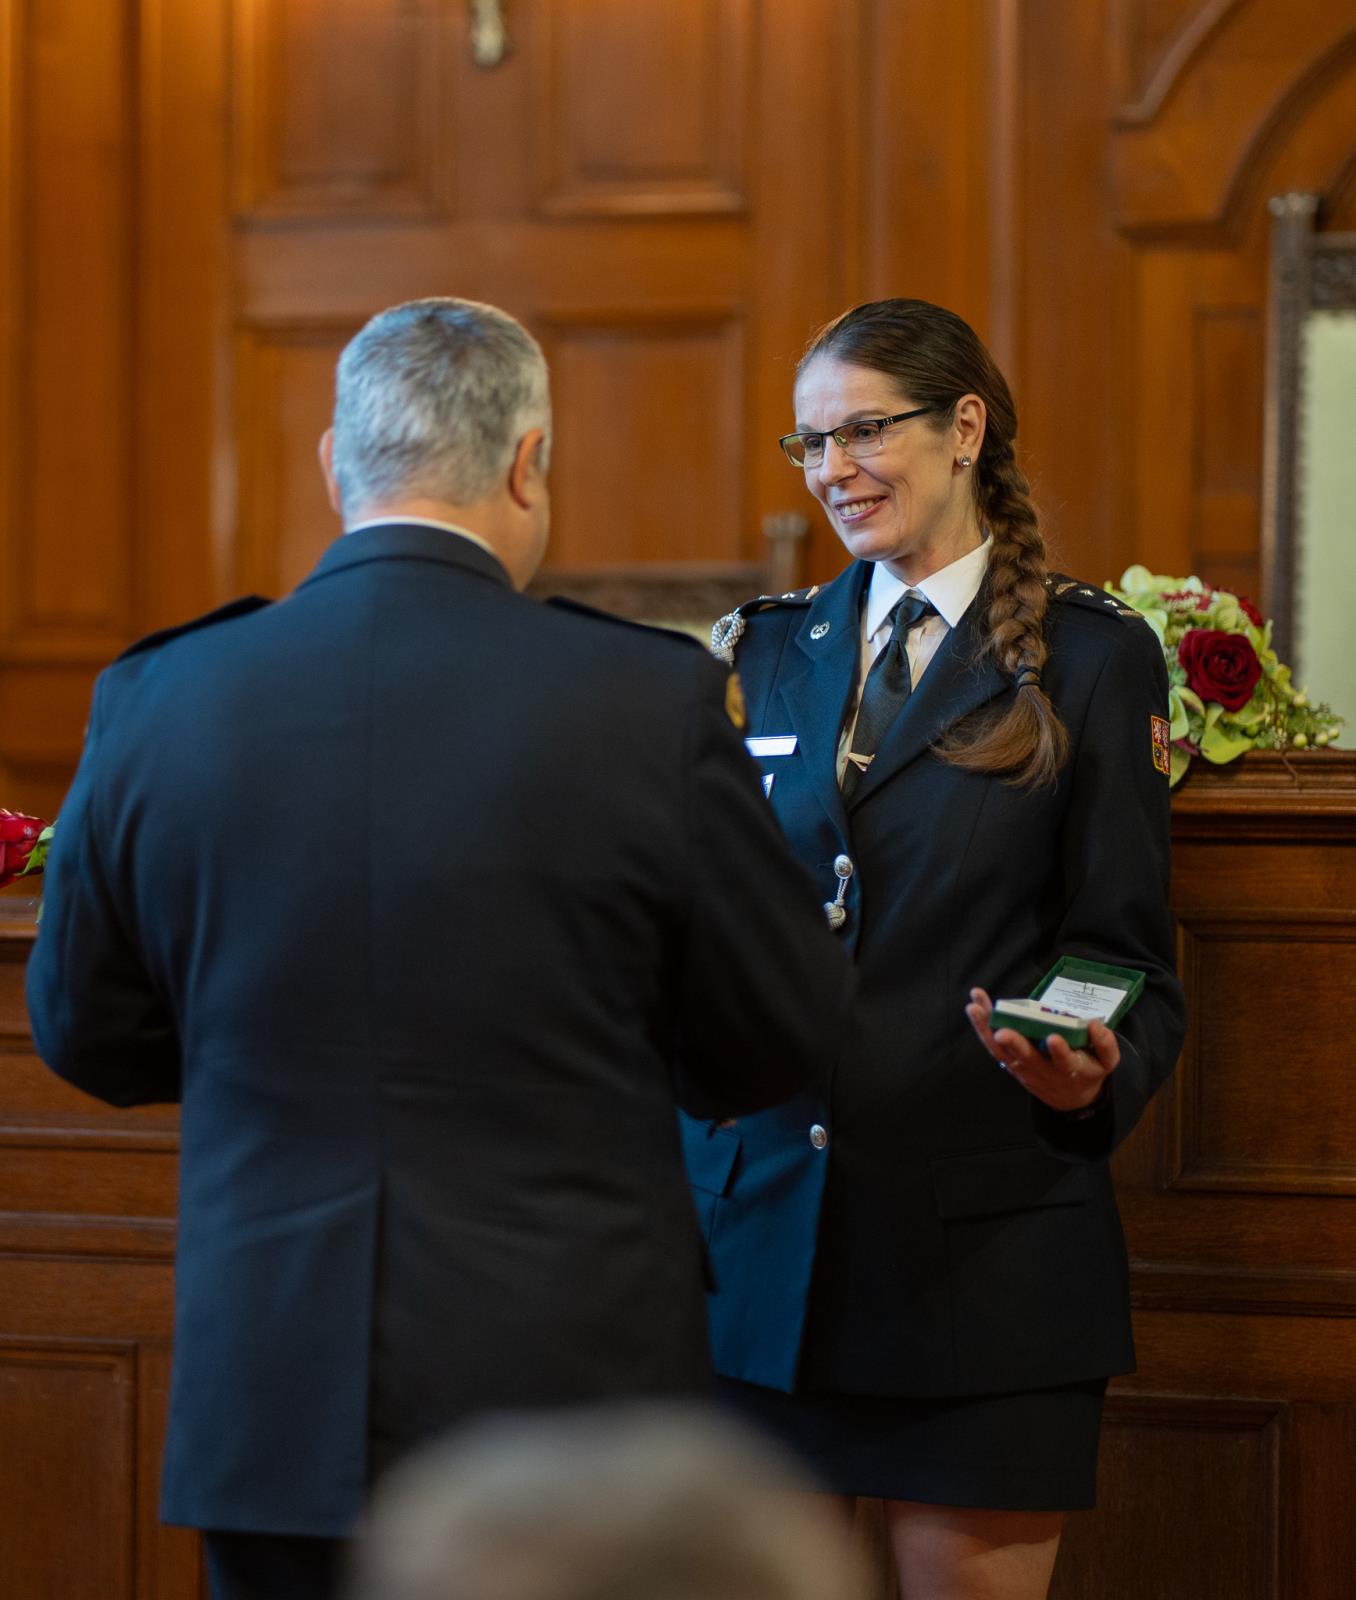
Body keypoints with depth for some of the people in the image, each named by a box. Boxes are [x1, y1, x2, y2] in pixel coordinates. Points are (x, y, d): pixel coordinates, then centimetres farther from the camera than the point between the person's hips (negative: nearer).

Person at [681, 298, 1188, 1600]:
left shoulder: (1091, 658, 1)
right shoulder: (766, 651, 13)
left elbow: (1127, 958, 0)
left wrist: (1095, 1076, -21)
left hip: (980, 1248, -4)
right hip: (756, 1235, 4)